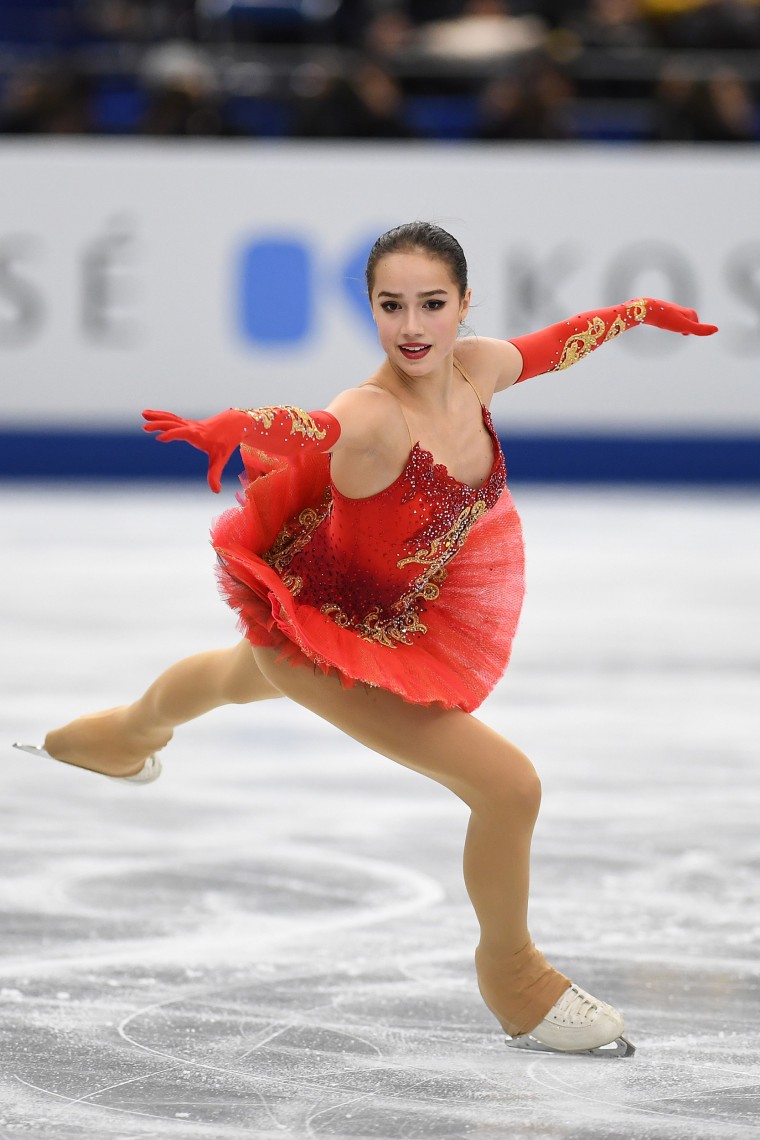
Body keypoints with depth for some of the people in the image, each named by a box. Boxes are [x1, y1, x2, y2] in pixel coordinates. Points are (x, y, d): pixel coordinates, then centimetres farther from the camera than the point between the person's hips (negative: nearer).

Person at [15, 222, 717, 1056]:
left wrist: (642, 312, 17)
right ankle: (516, 985, 17)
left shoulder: (477, 369, -18)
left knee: (242, 677, 40)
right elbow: (307, 433, -61)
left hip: (393, 617, 8)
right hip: (320, 631, -8)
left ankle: (128, 731, 75)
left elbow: (549, 345, 4)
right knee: (509, 786, -10)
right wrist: (229, 431, -82)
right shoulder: (371, 421, -39)